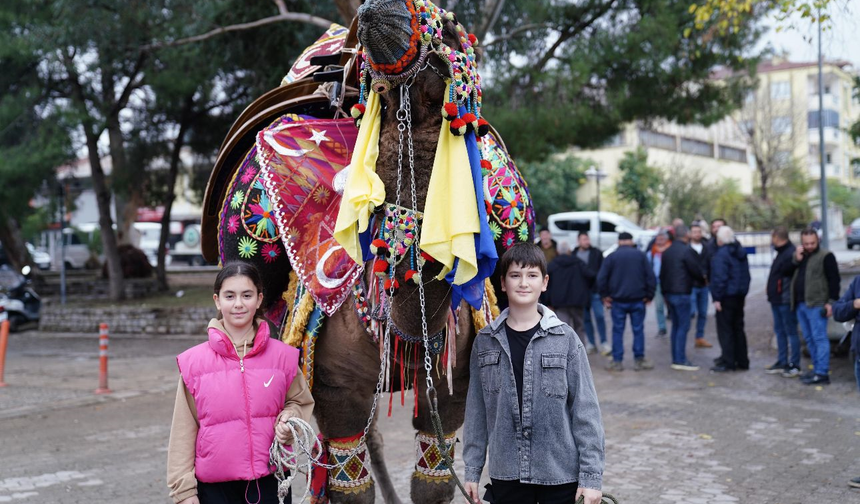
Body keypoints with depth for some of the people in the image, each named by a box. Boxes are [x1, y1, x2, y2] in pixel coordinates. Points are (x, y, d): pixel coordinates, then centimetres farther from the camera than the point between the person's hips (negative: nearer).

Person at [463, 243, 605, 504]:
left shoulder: (565, 339, -5)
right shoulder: (486, 341, 2)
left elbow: (586, 409, -4)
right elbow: (476, 409, 7)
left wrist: (591, 476, -8)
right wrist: (472, 470, 7)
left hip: (561, 476, -2)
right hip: (506, 476, 2)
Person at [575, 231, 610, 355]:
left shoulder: (596, 253, 3)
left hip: (595, 290, -2)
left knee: (599, 316, -6)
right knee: (585, 318, 7)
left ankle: (603, 343, 2)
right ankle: (591, 343, 17)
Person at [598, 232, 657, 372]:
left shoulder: (611, 257, 0)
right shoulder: (640, 255, 3)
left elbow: (601, 278, -4)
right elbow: (650, 276, -1)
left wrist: (605, 295, 6)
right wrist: (649, 295, 7)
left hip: (618, 300, 0)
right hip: (638, 300, 0)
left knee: (618, 330, 5)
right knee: (638, 330, 6)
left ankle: (617, 361, 5)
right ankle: (639, 360, 8)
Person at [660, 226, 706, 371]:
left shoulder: (667, 251, 11)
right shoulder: (687, 250, -13)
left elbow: (662, 273, 17)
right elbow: (696, 271, -10)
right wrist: (703, 279, 12)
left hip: (669, 292, 8)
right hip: (681, 293, -8)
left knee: (676, 326, 13)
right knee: (683, 327, -5)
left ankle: (675, 359, 14)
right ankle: (681, 360, -7)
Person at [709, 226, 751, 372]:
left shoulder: (721, 254, -17)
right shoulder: (741, 252, 11)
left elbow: (720, 278, -22)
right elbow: (746, 274, 17)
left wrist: (717, 297, -17)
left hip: (726, 296, -8)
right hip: (740, 296, 8)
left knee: (725, 329, -2)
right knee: (738, 328, 15)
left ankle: (727, 362, -2)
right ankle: (742, 360, 19)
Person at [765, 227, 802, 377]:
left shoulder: (791, 254, -18)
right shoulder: (782, 252, 15)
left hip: (786, 301, -10)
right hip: (777, 300, 10)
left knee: (791, 332, -3)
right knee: (780, 331, 15)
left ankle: (794, 365, 2)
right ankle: (782, 362, 24)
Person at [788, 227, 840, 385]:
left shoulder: (826, 256, -6)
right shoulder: (799, 256, 17)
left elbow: (834, 280, -9)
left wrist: (831, 302, -14)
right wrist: (796, 260, -2)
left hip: (816, 305, -8)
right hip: (800, 304, 8)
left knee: (819, 338, -8)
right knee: (809, 338, 12)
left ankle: (822, 373, -9)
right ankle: (817, 369, 20)